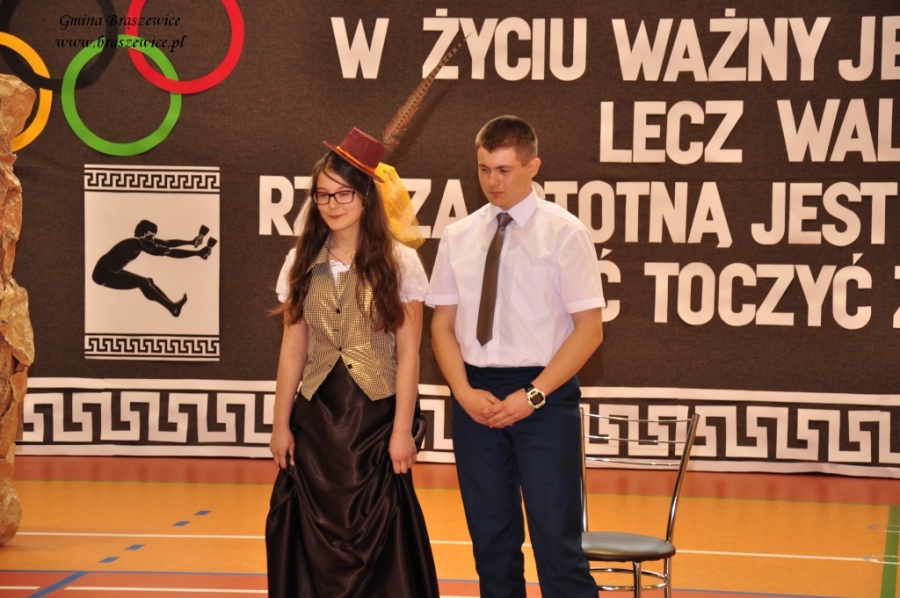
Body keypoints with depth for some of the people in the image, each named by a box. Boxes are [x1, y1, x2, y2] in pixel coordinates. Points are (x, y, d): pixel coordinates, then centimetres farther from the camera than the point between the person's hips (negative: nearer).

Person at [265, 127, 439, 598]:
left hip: (376, 416, -3)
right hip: (316, 416, 3)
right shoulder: (302, 264, 6)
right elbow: (292, 348, 7)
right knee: (313, 539, 4)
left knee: (378, 542, -1)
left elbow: (408, 353, -5)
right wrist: (281, 424, 3)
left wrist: (402, 431, -9)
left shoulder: (399, 263, -4)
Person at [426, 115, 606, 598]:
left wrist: (533, 395, -13)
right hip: (475, 394, 4)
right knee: (491, 539, 9)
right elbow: (443, 324, 11)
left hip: (544, 396, -4)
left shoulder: (564, 233, -3)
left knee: (557, 538, -6)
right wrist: (465, 392, -6)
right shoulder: (458, 237, 9)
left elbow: (589, 328, -6)